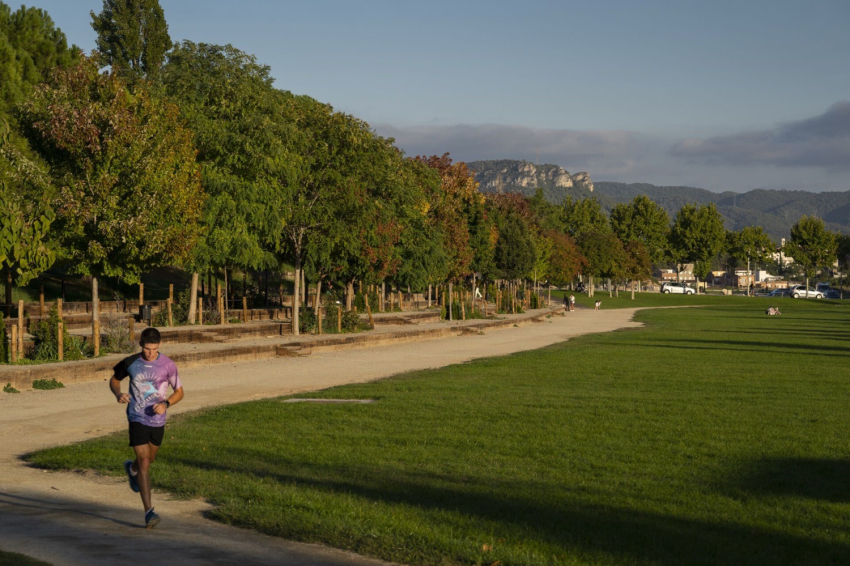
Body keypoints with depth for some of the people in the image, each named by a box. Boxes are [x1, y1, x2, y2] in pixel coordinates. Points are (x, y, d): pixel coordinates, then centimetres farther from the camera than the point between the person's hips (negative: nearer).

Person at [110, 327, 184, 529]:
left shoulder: (167, 365, -9)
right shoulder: (130, 363, -7)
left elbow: (179, 391, 0)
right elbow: (114, 380, 10)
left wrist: (166, 404, -20)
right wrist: (118, 394, -12)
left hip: (157, 420, 2)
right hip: (137, 419, -2)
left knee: (149, 459, 22)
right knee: (144, 461, -13)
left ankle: (131, 469, 60)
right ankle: (149, 512, -14)